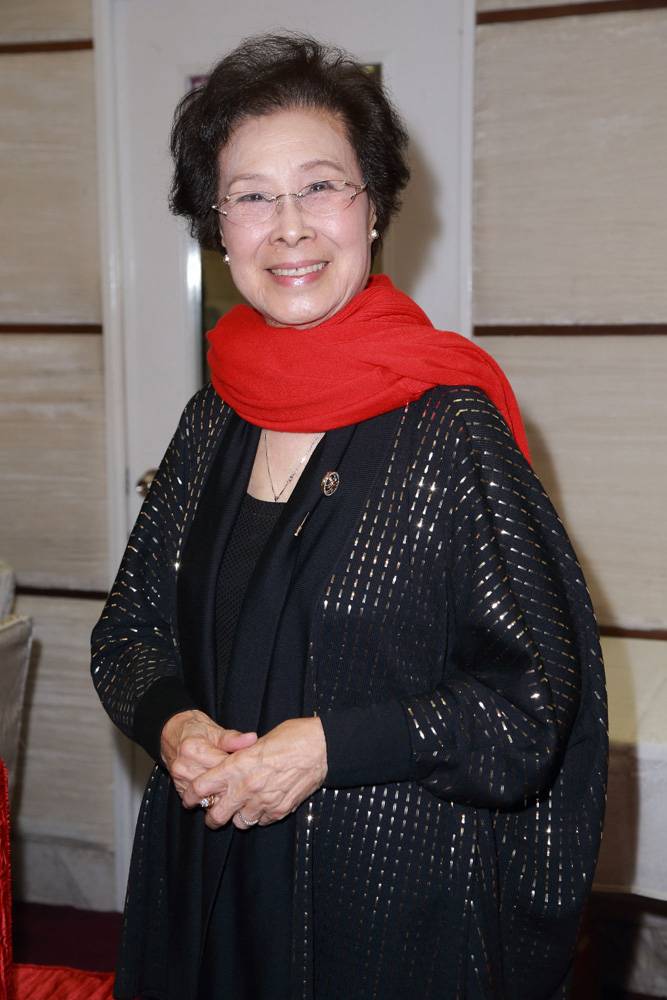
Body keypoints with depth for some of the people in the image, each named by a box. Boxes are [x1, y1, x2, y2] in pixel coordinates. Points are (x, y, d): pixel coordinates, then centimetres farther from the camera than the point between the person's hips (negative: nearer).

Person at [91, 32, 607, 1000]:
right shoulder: (212, 423, 0)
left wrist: (328, 745, -20)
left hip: (405, 887, -4)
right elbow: (131, 626, 9)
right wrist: (171, 722, -12)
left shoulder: (450, 425, -15)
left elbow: (537, 687, -13)